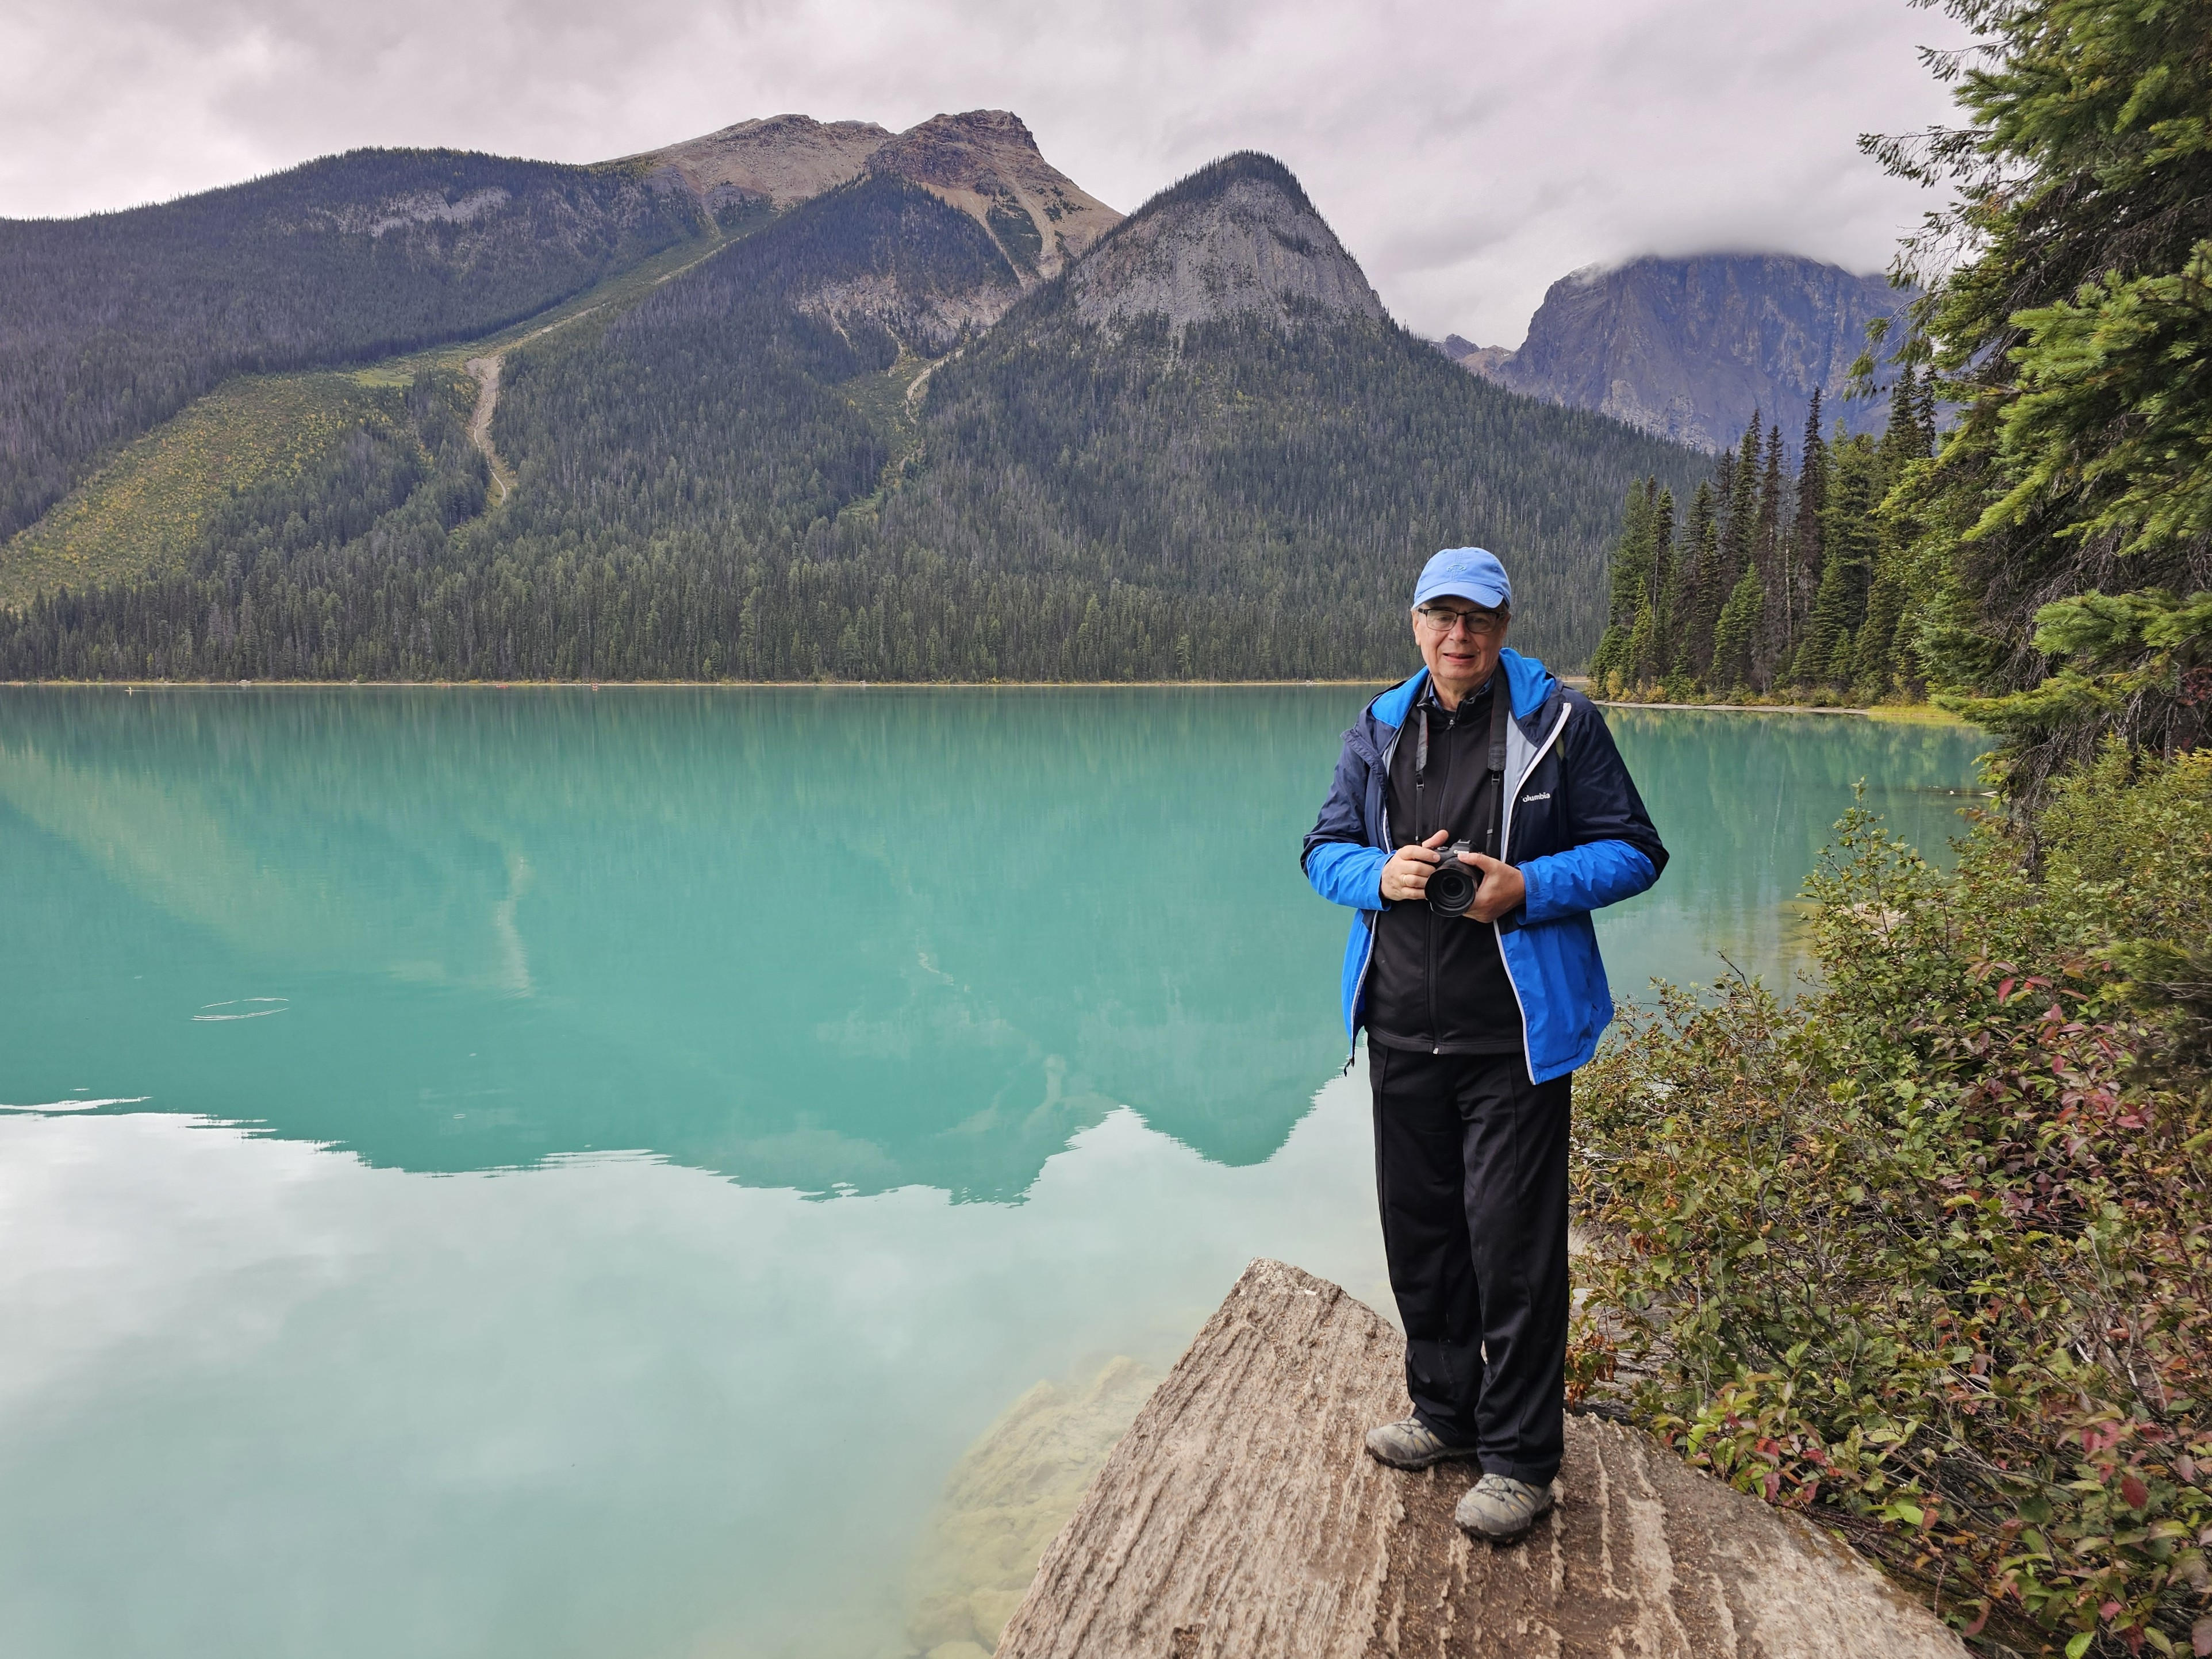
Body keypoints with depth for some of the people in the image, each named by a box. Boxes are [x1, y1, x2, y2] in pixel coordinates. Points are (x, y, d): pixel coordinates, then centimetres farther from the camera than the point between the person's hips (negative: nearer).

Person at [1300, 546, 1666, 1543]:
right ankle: (1445, 1411, 33)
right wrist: (1381, 874, -10)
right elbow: (1324, 850, 13)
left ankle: (1520, 1459, 14)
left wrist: (1529, 888, -17)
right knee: (1417, 1230, 14)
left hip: (1515, 1034, -4)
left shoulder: (1560, 724, -2)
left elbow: (1634, 851, -1)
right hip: (1401, 1030, 5)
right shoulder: (1379, 730, 10)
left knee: (1512, 1239, -1)